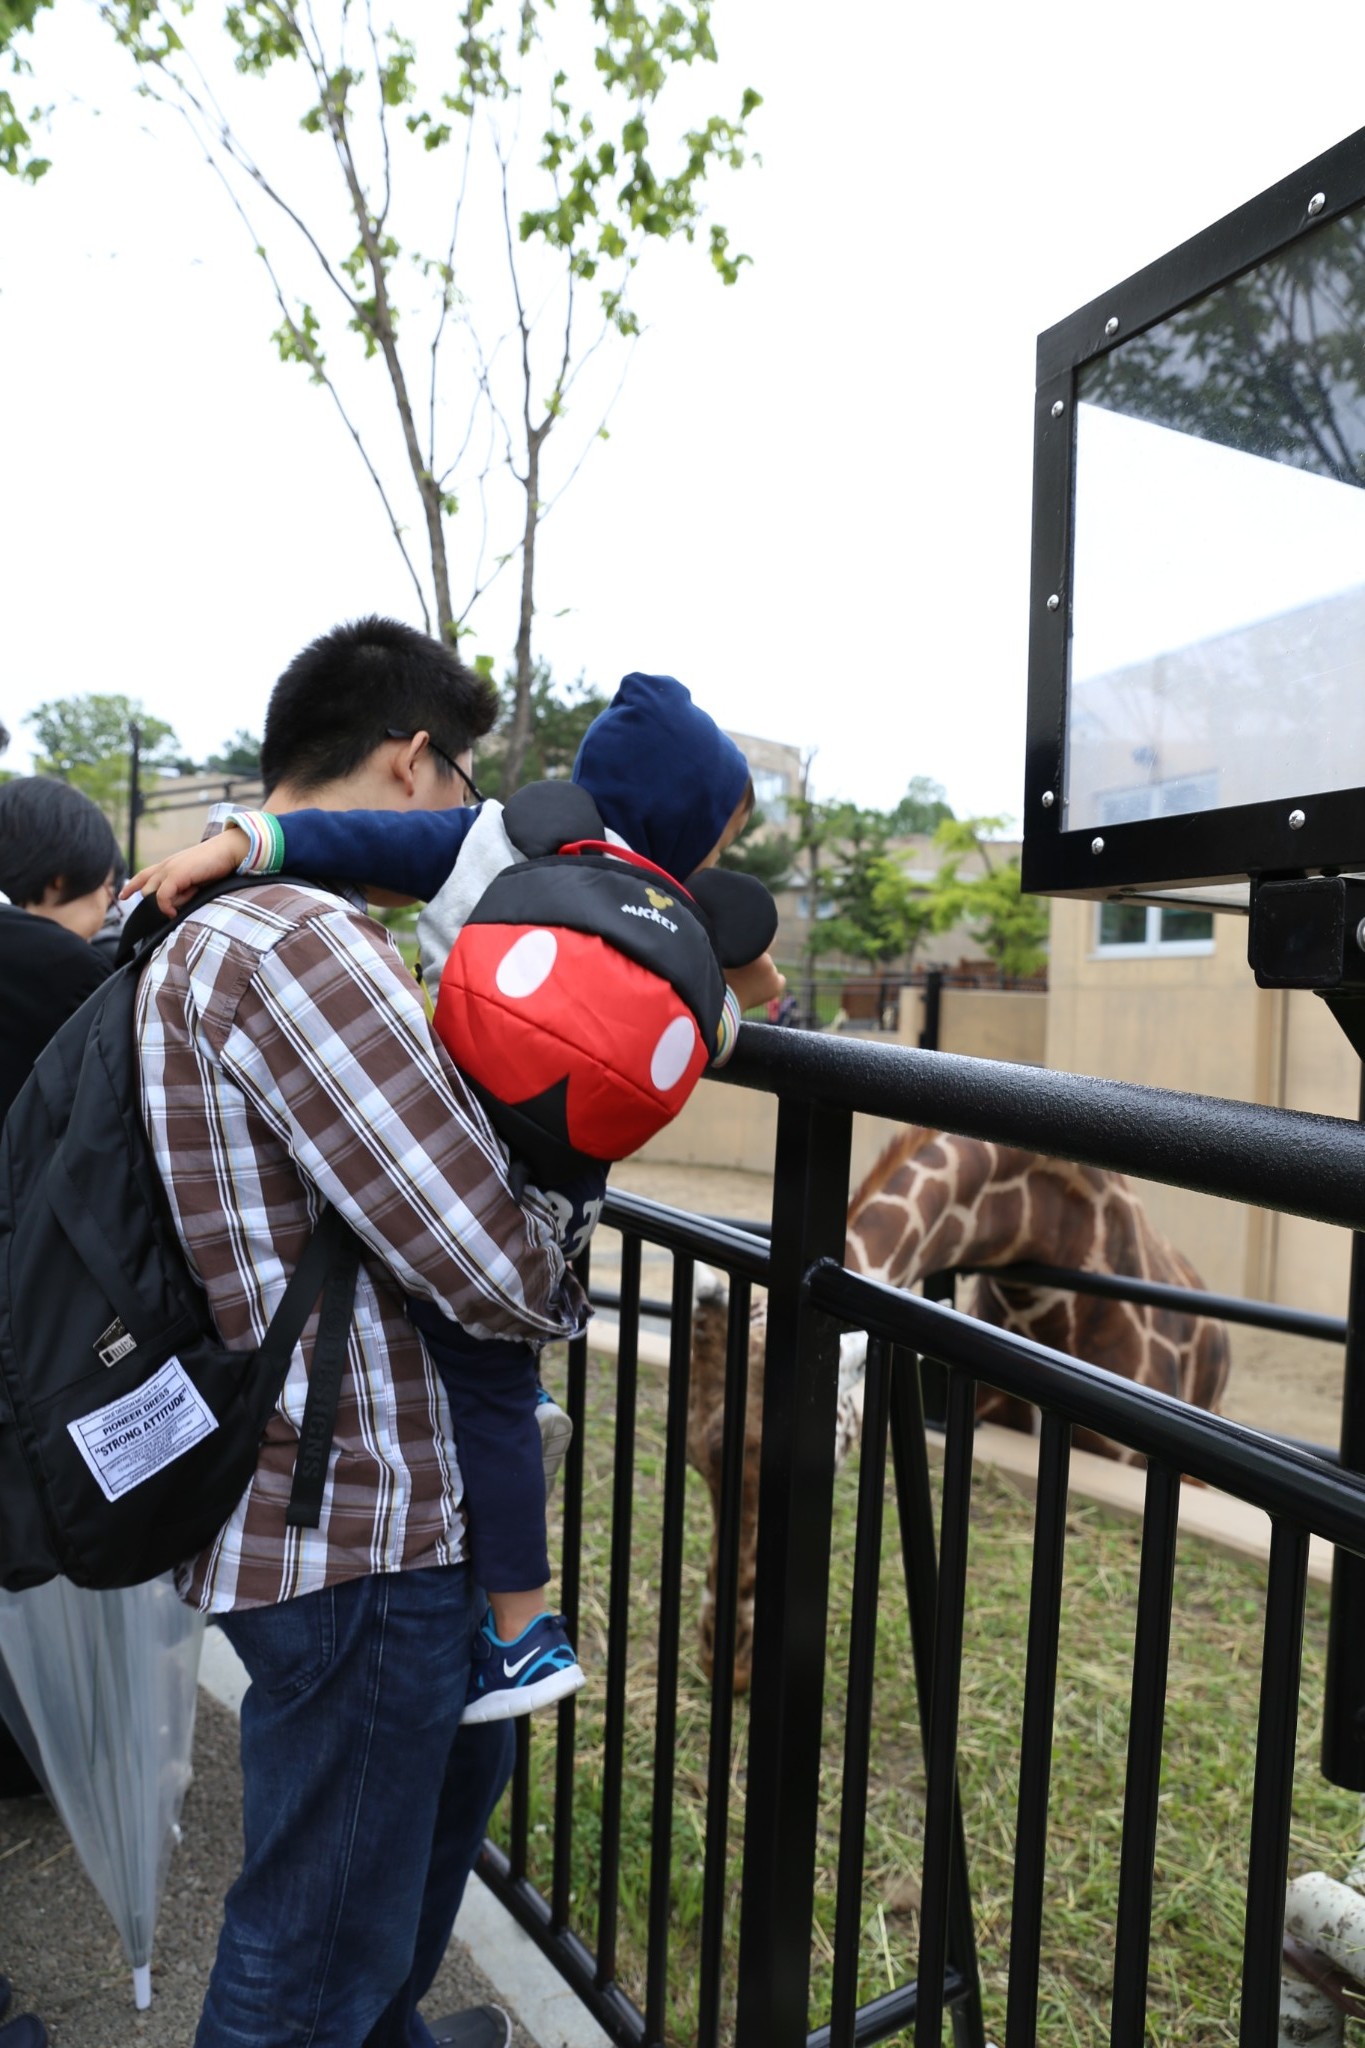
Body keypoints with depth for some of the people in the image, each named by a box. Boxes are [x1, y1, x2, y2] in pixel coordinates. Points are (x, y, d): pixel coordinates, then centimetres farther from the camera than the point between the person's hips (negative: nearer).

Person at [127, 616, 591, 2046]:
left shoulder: (226, 928, 10)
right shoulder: (295, 940, -25)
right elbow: (497, 1267, -26)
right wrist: (563, 1286, -5)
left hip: (397, 1501, 11)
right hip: (354, 1538, -11)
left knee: (457, 1771, 32)